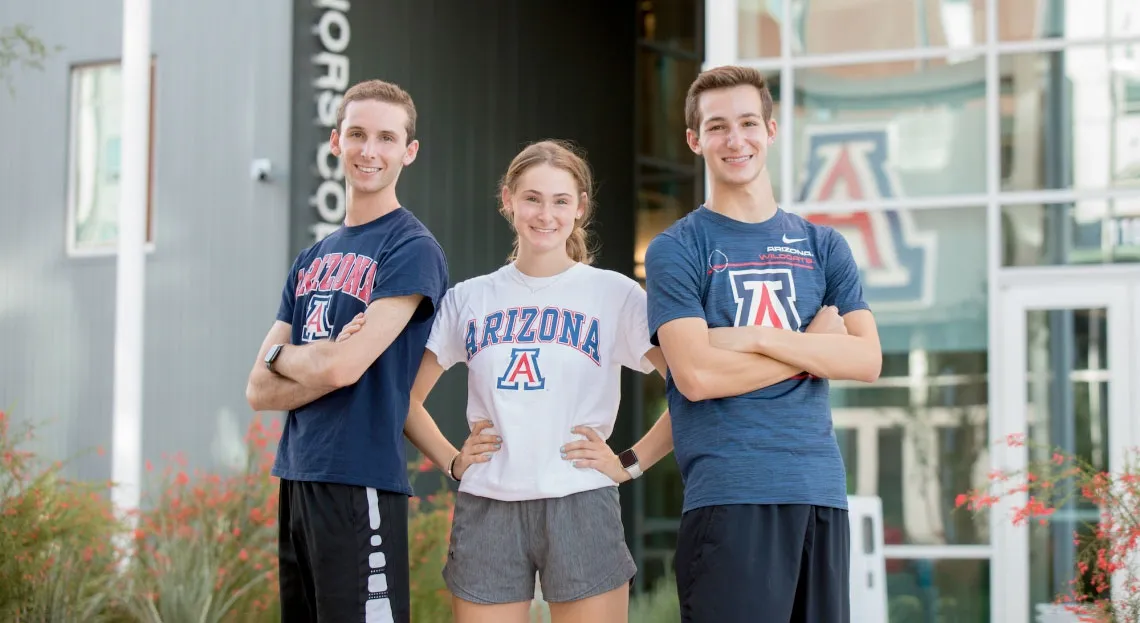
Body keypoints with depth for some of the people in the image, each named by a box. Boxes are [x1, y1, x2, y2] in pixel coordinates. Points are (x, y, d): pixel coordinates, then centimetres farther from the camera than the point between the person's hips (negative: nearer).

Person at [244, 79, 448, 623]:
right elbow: (259, 391, 9)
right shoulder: (312, 260, 15)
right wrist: (322, 366, -9)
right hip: (296, 478, 7)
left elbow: (343, 367, -17)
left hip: (360, 484, -7)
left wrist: (282, 354, 3)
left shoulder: (412, 249, -7)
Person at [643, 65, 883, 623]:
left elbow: (867, 360, 2)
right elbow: (696, 375, -12)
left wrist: (756, 338, -9)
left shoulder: (823, 247, 14)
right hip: (728, 494, -4)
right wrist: (812, 348, -4)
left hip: (821, 489, 4)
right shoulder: (676, 250, 2)